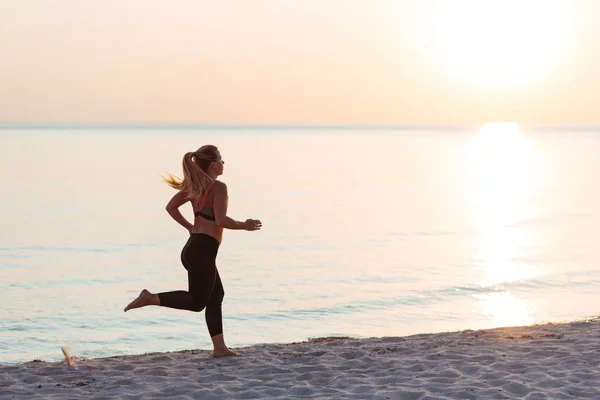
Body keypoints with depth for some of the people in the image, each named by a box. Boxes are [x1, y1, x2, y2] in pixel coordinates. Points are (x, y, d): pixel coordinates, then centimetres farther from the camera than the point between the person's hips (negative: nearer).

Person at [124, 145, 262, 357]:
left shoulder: (194, 185, 12)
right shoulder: (218, 187, -12)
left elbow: (171, 207, 15)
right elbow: (221, 220, -22)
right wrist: (244, 225, -7)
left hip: (194, 247, 10)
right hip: (203, 250, -10)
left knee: (216, 295, 15)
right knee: (197, 301, -1)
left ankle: (219, 347, 15)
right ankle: (150, 298, -11)